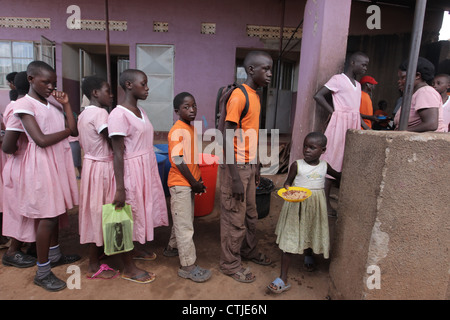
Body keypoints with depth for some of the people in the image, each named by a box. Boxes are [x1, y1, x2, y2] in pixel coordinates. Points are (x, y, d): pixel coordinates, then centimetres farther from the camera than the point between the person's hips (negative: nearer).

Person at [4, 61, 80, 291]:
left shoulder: (54, 103, 10)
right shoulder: (24, 104, -8)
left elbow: (75, 131, 2)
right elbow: (41, 140, -18)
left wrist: (67, 104, -1)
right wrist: (67, 130, -5)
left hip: (60, 160, 6)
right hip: (42, 163, -6)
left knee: (56, 210, 15)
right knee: (46, 216, -3)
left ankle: (54, 255, 34)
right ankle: (42, 272, 11)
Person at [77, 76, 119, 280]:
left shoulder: (83, 114, 11)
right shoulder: (100, 113, -17)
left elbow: (83, 143, 13)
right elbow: (112, 143, -19)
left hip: (90, 162, 9)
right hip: (102, 167, -9)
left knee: (94, 211, 20)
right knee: (99, 211, 0)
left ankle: (97, 251, 38)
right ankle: (94, 267, 14)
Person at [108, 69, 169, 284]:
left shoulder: (141, 111, 10)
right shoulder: (119, 115, -16)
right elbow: (118, 154, -18)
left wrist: (151, 171, 15)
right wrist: (120, 189, -18)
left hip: (147, 169, 9)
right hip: (131, 171, -9)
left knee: (145, 210, 20)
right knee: (131, 216, 4)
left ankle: (138, 249, 43)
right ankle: (128, 268, 22)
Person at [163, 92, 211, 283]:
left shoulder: (192, 128, 10)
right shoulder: (177, 131, -19)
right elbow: (178, 160, -23)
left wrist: (198, 178, 13)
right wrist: (194, 182, -17)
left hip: (189, 183, 9)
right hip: (180, 184, -9)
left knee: (183, 220, 22)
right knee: (184, 225, -1)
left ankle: (173, 247, 43)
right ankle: (188, 266, 10)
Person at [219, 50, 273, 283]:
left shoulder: (254, 96, 12)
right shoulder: (239, 96, -16)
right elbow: (228, 138, -20)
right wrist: (235, 178, -21)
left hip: (249, 165, 9)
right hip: (236, 166, -9)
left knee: (250, 214, 21)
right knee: (234, 218, 5)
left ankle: (249, 251, 41)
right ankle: (230, 264, 23)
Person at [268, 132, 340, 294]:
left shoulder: (324, 166, 2)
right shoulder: (297, 165, -9)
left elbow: (337, 175, 22)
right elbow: (288, 181, -2)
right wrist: (287, 188, -21)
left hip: (315, 204, 4)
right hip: (297, 204, -3)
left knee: (311, 233, 20)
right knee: (290, 238, -4)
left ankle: (308, 256, 56)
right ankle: (283, 279, 3)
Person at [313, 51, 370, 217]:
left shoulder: (358, 85, 21)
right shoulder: (338, 79, -3)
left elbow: (356, 110, 21)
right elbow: (318, 96, -12)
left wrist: (366, 127, 13)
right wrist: (333, 112, -10)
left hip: (354, 124, 8)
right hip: (340, 122, -8)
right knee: (332, 162, -6)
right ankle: (325, 202, 1)